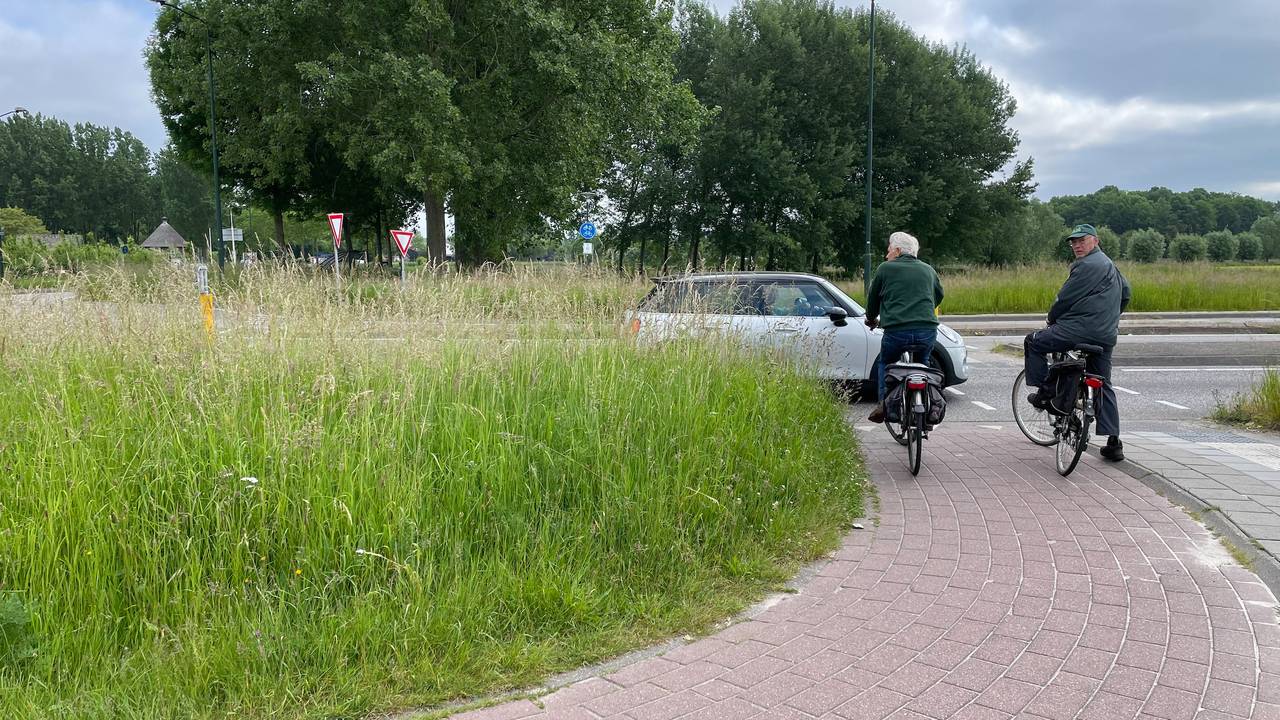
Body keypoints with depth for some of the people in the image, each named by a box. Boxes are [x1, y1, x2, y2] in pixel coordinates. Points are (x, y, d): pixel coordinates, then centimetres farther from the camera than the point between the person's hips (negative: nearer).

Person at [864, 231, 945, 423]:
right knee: (922, 363, 29)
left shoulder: (885, 269, 9)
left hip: (896, 330, -3)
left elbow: (873, 297, 19)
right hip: (928, 331, 3)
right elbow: (939, 296, 36)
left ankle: (884, 402, 4)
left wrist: (871, 319, 39)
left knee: (884, 363, 21)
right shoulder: (928, 270, 20)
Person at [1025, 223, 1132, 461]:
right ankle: (1114, 443, 10)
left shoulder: (1087, 265, -12)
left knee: (1033, 342, 6)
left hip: (1082, 329, -10)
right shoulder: (1109, 264, 21)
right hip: (1106, 337, 10)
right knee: (1103, 386, 12)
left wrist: (1052, 318, 7)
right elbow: (1126, 292, 32)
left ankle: (1044, 393, 6)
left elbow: (1065, 298, -10)